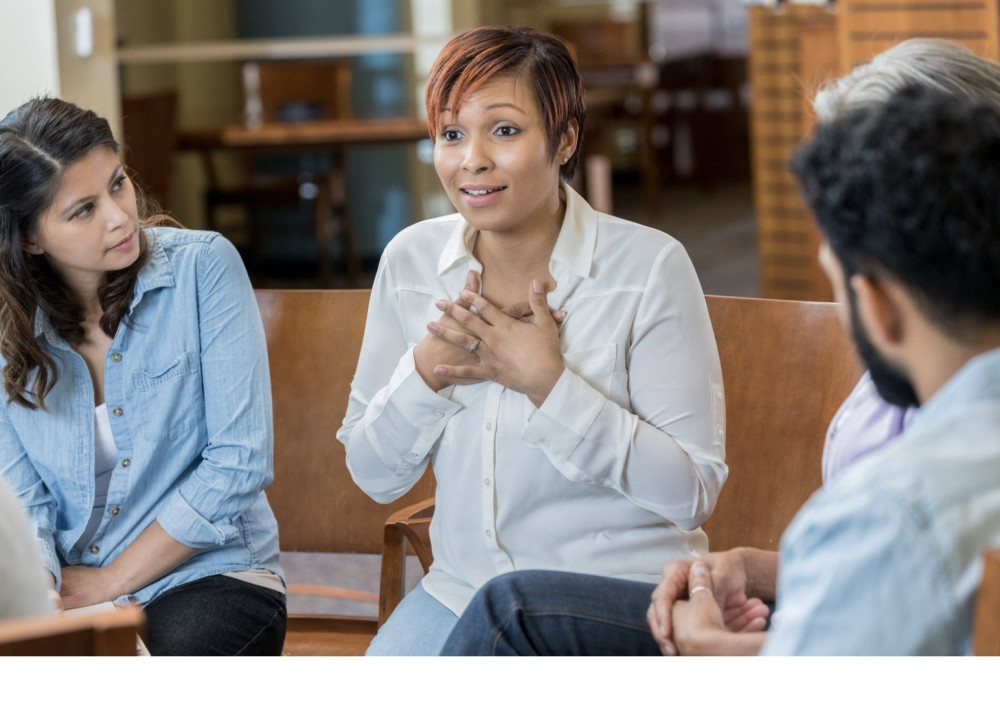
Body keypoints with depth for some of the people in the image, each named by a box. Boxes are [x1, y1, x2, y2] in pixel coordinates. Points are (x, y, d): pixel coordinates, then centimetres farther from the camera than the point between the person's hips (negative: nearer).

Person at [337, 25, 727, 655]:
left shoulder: (650, 267, -11)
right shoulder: (411, 260, 2)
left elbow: (693, 491, -15)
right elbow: (374, 475, 6)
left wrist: (547, 383, -21)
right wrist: (427, 371, -12)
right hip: (461, 593, 4)